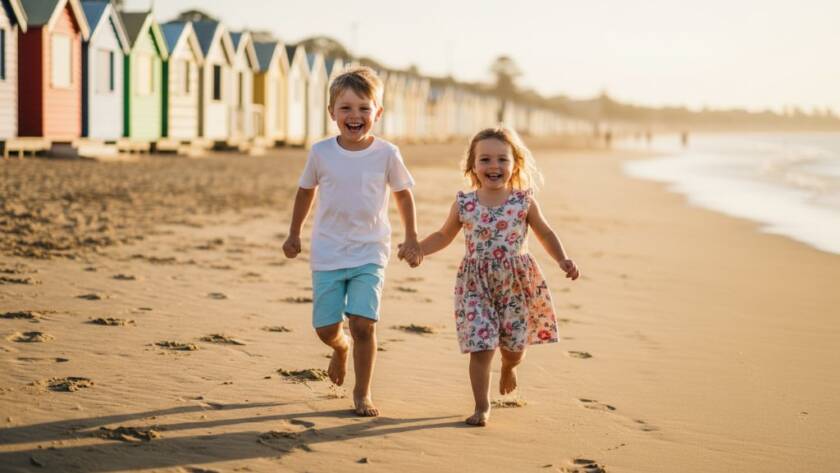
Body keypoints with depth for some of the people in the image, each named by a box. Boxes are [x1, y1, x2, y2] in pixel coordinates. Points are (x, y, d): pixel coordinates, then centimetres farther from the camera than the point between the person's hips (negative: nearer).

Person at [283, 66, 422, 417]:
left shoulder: (386, 154, -5)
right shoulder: (321, 153, -3)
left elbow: (403, 193, 10)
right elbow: (305, 191, 13)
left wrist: (411, 239, 9)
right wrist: (294, 234, 16)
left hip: (369, 253, -1)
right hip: (328, 253, 1)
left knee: (363, 323, -14)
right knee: (326, 328, 1)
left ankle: (362, 392, 5)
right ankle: (341, 348, 39)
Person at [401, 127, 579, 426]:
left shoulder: (524, 202, -3)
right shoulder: (464, 204, -2)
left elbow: (545, 234, 9)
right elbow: (444, 236, 11)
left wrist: (563, 260, -5)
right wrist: (417, 249, -4)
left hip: (516, 282, 1)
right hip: (477, 284, -1)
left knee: (514, 345, 9)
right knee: (481, 346, -8)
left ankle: (508, 368, 47)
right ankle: (482, 407, 8)